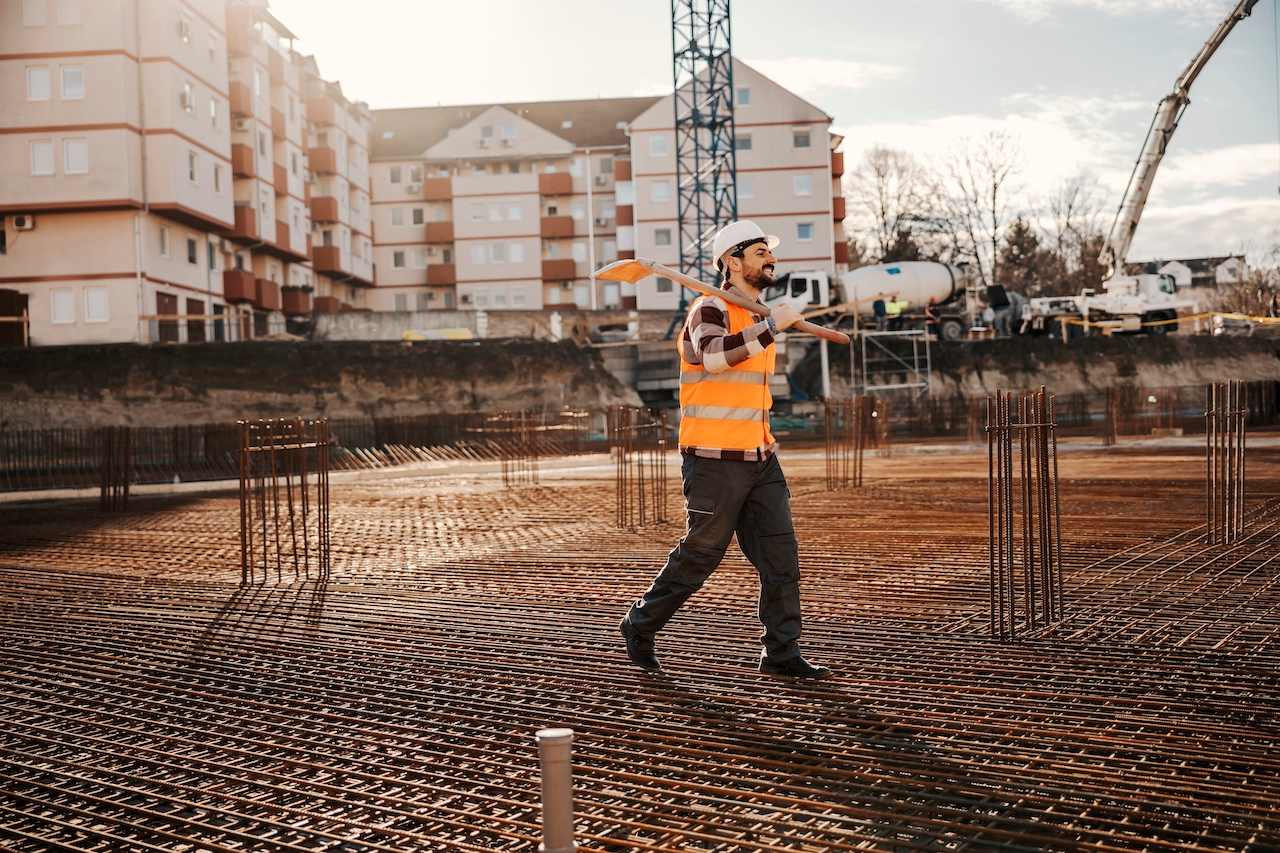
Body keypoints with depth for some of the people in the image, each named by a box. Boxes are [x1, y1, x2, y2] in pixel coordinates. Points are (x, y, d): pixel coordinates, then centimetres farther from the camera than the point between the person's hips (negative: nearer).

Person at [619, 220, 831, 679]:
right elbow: (712, 354, -33)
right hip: (714, 462, -8)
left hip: (759, 460, 8)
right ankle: (640, 625, 22)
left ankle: (780, 653, 10)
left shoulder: (757, 317, 17)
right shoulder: (711, 308, -10)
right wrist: (772, 327, -32)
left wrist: (761, 433, 17)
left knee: (781, 553, 2)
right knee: (699, 554, 2)